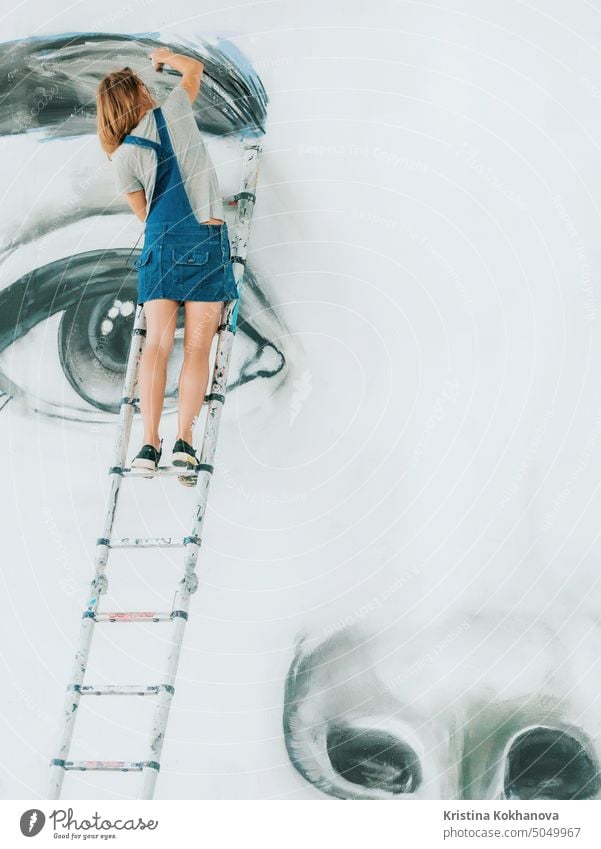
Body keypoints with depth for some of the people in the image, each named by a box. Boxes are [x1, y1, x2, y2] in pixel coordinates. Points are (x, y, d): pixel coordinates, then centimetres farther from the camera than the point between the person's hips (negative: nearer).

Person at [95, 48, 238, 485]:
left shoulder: (123, 155, 7)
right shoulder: (172, 113, 4)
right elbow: (195, 68, 23)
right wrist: (165, 56, 42)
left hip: (162, 242, 1)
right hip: (208, 239, -1)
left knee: (157, 344, 0)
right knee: (197, 347, -3)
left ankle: (150, 443, -8)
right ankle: (184, 440, -13)